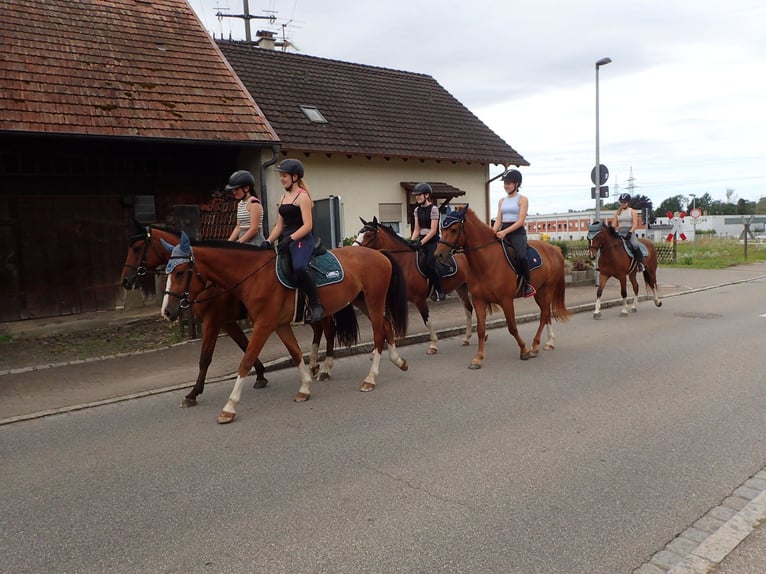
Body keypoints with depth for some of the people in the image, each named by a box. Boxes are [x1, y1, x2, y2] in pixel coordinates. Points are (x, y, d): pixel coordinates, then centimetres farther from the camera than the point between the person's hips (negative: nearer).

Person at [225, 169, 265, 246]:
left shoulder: (254, 203, -10)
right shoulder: (240, 203, 16)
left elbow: (254, 229, -16)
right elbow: (238, 227, 17)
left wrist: (238, 242, -16)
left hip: (254, 244, -8)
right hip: (243, 244, 8)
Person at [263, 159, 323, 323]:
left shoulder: (302, 196, -5)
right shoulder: (284, 197, 19)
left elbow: (308, 225, -14)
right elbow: (279, 225, 18)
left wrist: (290, 239, -24)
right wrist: (268, 241, 3)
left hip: (302, 240, -9)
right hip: (286, 241, 9)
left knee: (299, 267, -36)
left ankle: (315, 305, -24)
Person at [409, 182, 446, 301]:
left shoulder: (433, 209, -9)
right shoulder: (417, 210, 10)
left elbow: (433, 231, -14)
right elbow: (417, 229, 11)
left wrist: (421, 242, -20)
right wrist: (412, 241, -4)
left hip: (432, 241, -7)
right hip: (422, 240, 7)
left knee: (429, 264, -18)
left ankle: (440, 291, -4)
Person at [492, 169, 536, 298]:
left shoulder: (522, 199, 1)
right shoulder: (502, 200, 17)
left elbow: (521, 221, -10)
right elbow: (498, 220, 10)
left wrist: (505, 232, -22)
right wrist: (493, 232, -11)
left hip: (517, 232, -6)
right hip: (502, 233, 6)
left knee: (521, 256, -31)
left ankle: (528, 284, -13)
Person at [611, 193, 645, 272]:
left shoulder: (632, 211, 4)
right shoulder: (617, 212, 15)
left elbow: (635, 224, -6)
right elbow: (614, 224, 13)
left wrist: (630, 232, -21)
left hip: (630, 233, -4)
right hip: (620, 233, 4)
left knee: (635, 245, -28)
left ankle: (641, 263, -19)